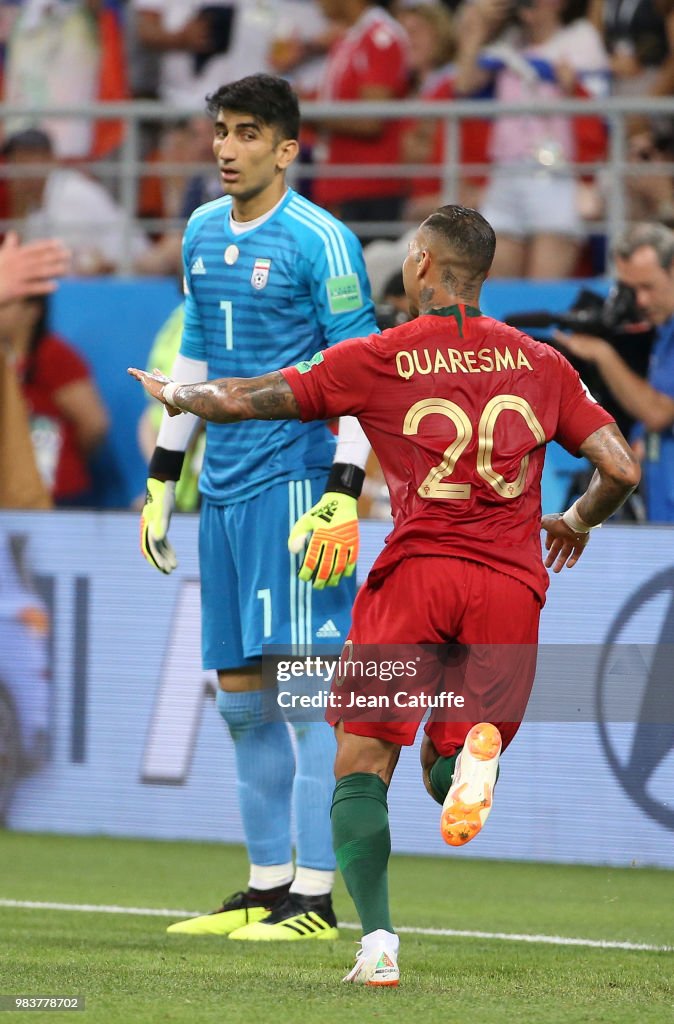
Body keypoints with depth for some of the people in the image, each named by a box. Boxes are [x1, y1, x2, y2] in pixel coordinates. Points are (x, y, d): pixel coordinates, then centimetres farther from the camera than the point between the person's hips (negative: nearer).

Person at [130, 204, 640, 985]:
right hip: (512, 584, 3)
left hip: (417, 570, -3)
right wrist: (576, 523, 30)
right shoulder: (541, 363, 11)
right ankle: (475, 751, -22)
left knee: (362, 768, 5)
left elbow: (241, 401, 7)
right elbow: (622, 470, 9)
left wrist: (173, 394, 27)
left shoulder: (376, 360, 4)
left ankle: (377, 941, -12)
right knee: (445, 773, 15)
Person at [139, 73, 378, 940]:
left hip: (295, 477, -8)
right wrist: (163, 477, 21)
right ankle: (269, 887, 15)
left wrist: (344, 494, -17)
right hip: (225, 484, 8)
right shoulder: (202, 233, 14)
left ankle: (316, 897, -9)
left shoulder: (319, 242, -8)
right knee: (240, 696, 8)